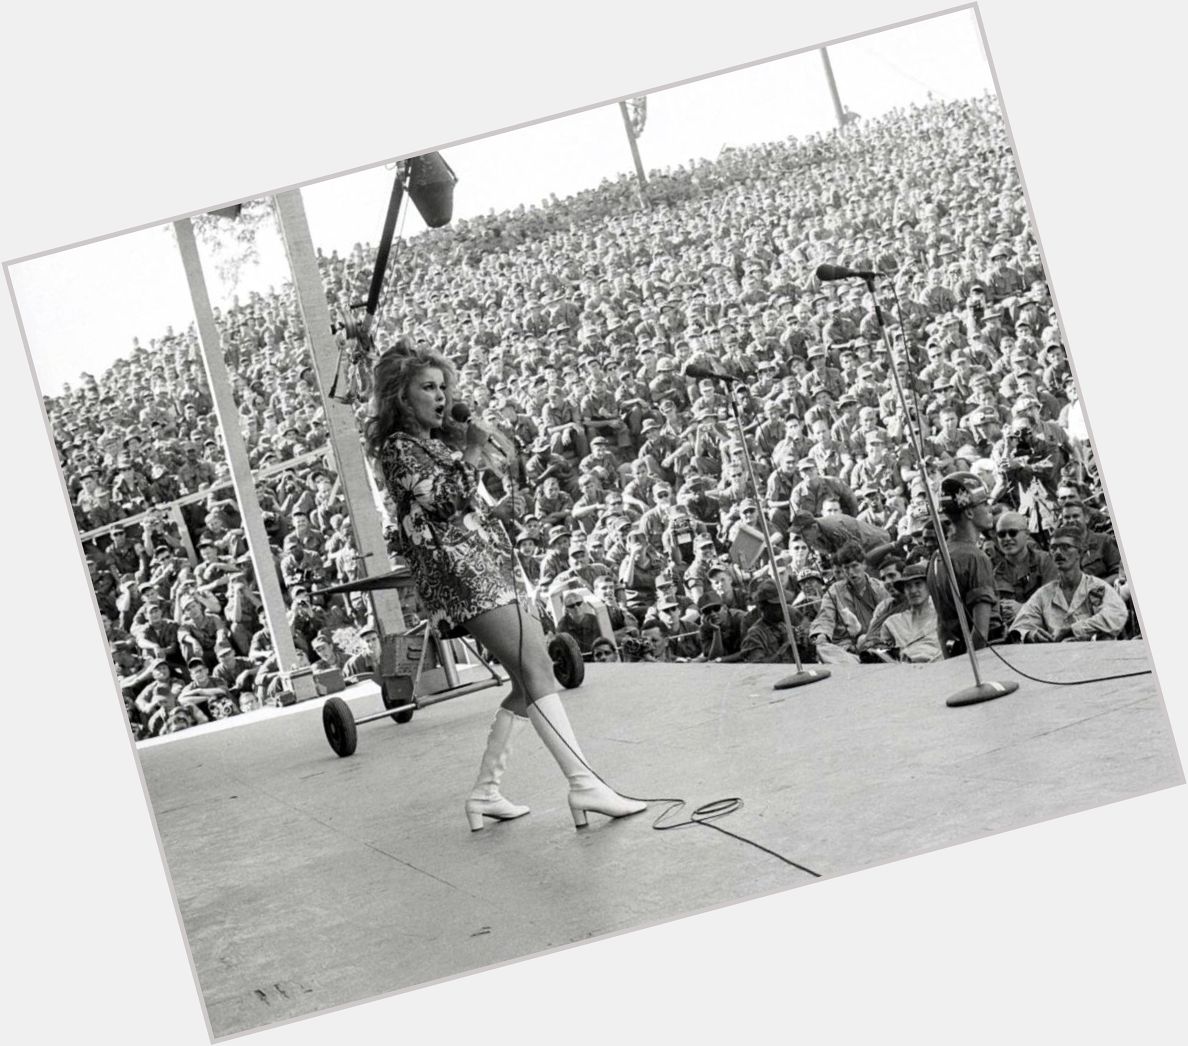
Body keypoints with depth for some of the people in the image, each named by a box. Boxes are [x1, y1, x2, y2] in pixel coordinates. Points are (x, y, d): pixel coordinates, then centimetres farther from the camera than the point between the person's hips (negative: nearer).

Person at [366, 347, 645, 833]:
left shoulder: (435, 442, 22)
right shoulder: (398, 449, -4)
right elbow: (445, 500, -17)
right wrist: (472, 453, -9)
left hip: (489, 569, 10)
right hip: (460, 572, -10)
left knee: (530, 679, 7)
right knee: (535, 669, -19)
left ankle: (486, 792, 11)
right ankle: (584, 783, -27)